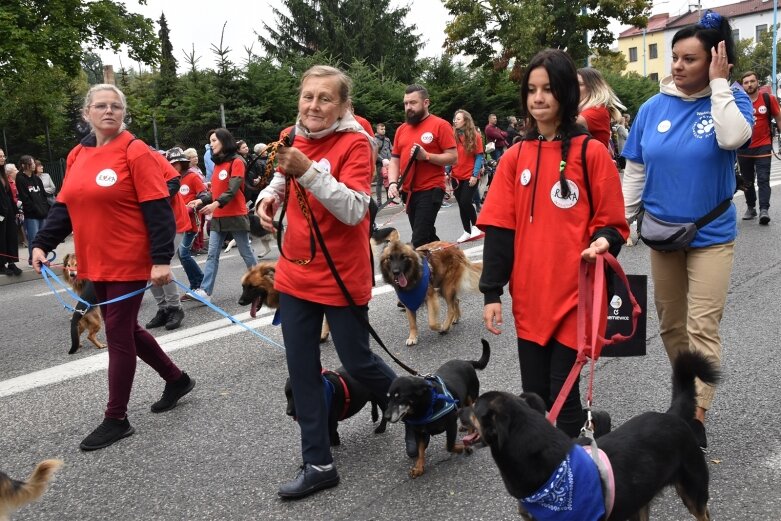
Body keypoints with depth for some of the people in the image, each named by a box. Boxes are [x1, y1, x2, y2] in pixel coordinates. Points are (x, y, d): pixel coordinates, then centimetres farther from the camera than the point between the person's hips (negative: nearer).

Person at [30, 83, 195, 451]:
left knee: (118, 335, -1)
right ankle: (177, 379, 36)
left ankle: (116, 419, 14)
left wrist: (161, 259, -22)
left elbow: (158, 210, -16)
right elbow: (63, 207, 14)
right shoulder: (77, 156, 10)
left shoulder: (135, 152, -11)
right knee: (123, 329, 17)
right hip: (95, 264, 8)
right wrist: (42, 244, 2)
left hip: (129, 263, -7)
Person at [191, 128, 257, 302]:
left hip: (235, 215, -7)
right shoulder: (217, 163, 14)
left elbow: (233, 189, -19)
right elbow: (216, 190, 16)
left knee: (245, 252, 4)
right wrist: (202, 201, 1)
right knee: (212, 255, 1)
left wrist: (216, 204, -32)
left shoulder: (237, 161, -8)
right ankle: (205, 291, -2)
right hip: (217, 217, 7)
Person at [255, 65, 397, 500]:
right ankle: (319, 465, 22)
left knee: (356, 361, 8)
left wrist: (308, 171, -34)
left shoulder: (355, 143, -15)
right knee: (302, 371, 8)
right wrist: (271, 194, 2)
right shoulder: (293, 139, 4)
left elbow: (354, 210, -26)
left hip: (342, 278, -6)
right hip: (295, 274, 6)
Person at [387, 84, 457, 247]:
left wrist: (427, 156, -21)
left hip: (431, 190, -7)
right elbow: (394, 160, 13)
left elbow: (453, 157, -9)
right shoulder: (401, 129, 13)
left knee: (419, 240, -13)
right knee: (427, 236, 18)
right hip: (409, 191, 7)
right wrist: (393, 183, -4)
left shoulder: (440, 125, -5)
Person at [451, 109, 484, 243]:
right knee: (461, 204, 7)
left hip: (470, 177, -4)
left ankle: (475, 226, 12)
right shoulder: (453, 136, 4)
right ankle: (467, 232, 17)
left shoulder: (475, 136, -6)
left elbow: (479, 157, -7)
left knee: (466, 202, -11)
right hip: (456, 176, 4)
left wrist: (475, 175, -14)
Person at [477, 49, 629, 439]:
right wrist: (492, 292, 0)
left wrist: (603, 241, -19)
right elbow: (499, 228, 3)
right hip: (528, 297, 4)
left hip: (574, 294, -4)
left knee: (561, 395, -1)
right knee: (533, 398, 11)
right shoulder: (514, 157, 6)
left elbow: (613, 223, 2)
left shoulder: (592, 153, -3)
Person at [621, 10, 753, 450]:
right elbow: (635, 172, 4)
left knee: (702, 327, -6)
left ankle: (696, 419, 0)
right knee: (670, 325, 13)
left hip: (711, 236, -3)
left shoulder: (731, 100, -6)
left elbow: (732, 138, -29)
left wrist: (719, 83, -20)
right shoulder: (653, 108, 0)